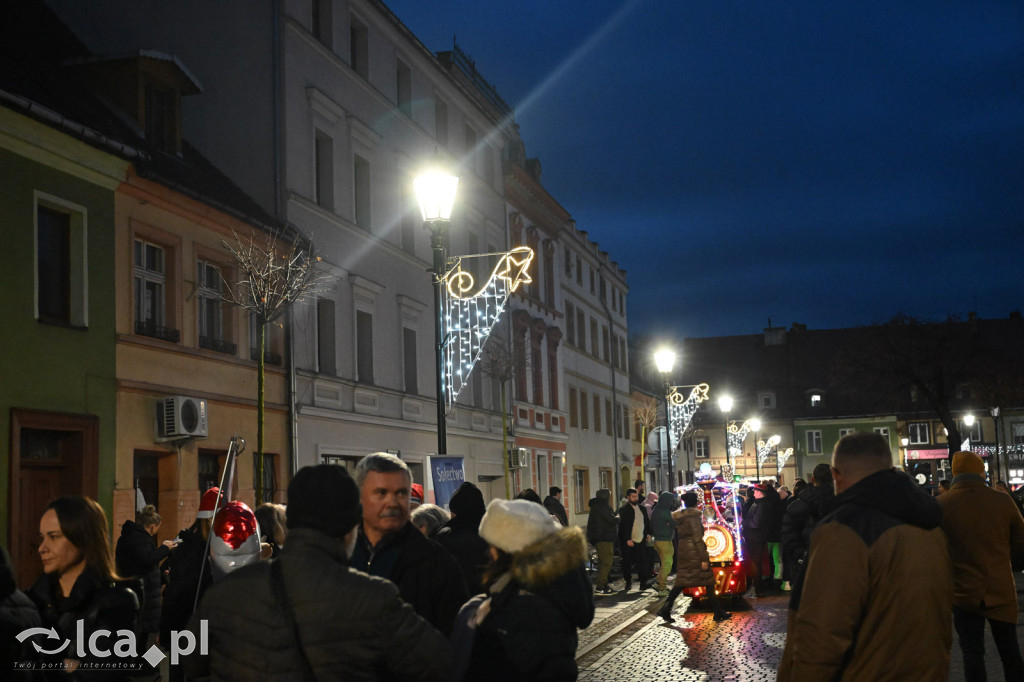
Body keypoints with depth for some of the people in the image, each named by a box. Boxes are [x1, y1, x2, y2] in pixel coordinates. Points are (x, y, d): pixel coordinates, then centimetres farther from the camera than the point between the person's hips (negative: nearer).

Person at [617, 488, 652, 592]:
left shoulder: (642, 508, 13)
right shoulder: (624, 510, -9)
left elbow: (647, 521, 23)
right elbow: (624, 525, -13)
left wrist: (648, 533, 12)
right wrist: (628, 539, -18)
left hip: (641, 540, 5)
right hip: (628, 542, -5)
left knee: (642, 562, -2)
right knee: (627, 563, 4)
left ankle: (643, 583, -1)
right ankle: (628, 582, 16)